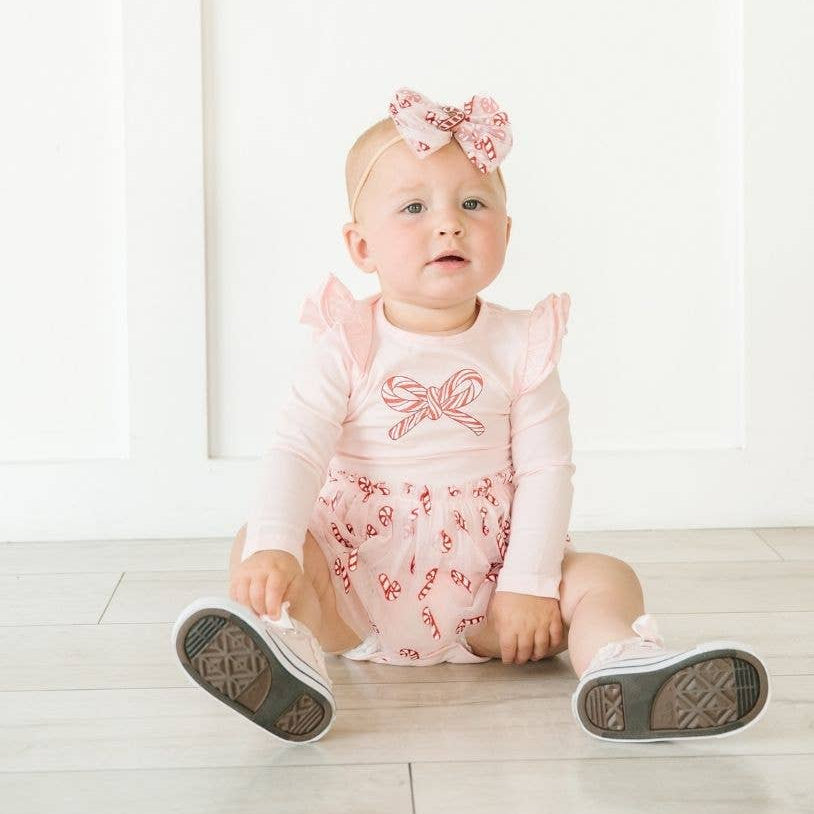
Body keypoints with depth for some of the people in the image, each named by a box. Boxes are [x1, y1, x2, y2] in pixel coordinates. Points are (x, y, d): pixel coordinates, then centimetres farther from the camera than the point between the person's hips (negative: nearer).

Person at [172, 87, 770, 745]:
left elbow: (546, 470, -4)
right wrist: (273, 548, -31)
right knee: (253, 547, -23)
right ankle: (292, 651, -51)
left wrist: (528, 584, -15)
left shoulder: (521, 346, 0)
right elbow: (296, 452, -13)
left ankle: (616, 663, -49)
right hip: (356, 582, -1)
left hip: (480, 585, 1)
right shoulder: (349, 345, -4)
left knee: (606, 577, -18)